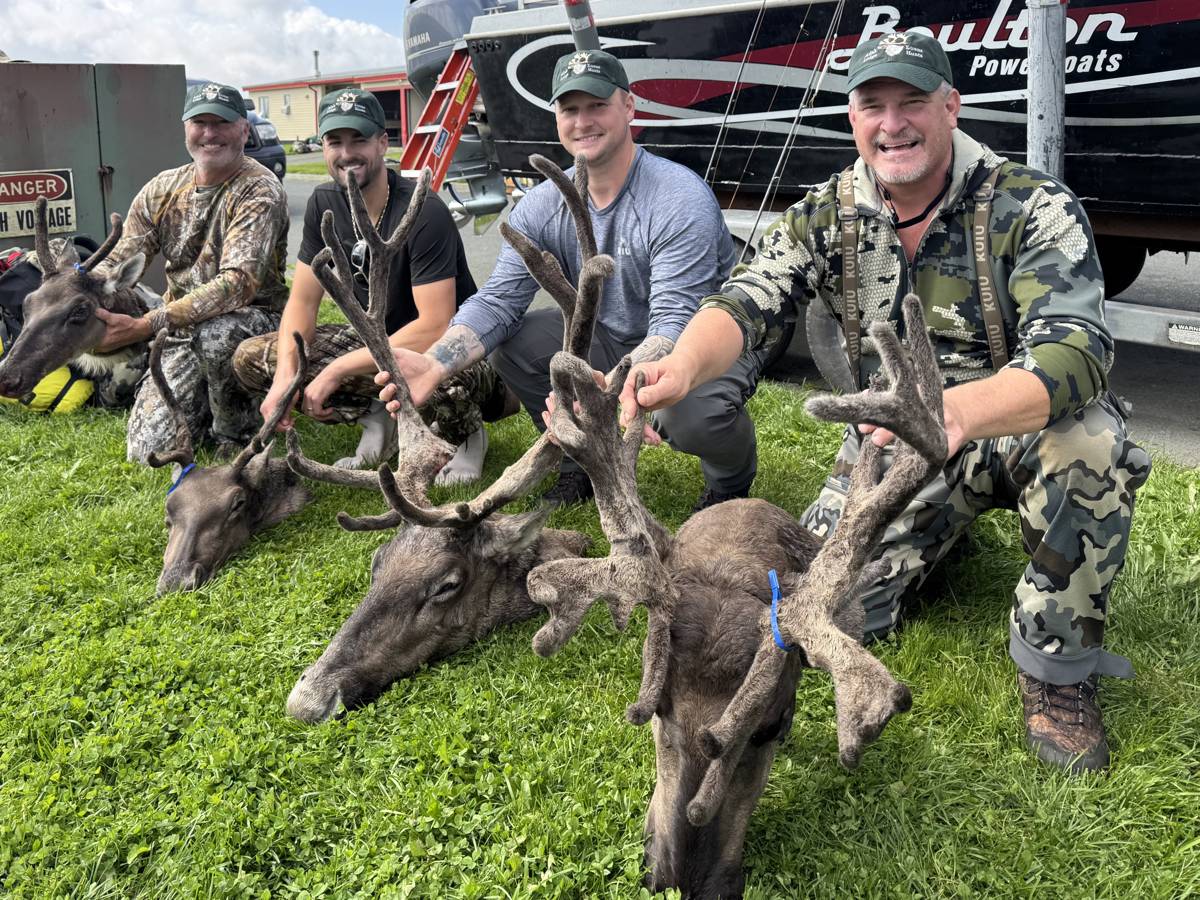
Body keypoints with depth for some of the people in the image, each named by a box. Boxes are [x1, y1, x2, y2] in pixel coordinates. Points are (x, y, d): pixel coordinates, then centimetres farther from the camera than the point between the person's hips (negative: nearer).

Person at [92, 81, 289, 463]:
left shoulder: (259, 191, -14)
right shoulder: (161, 189, 5)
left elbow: (239, 281, -28)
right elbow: (117, 264, 1)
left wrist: (146, 326, -35)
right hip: (182, 333, 5)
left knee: (215, 334, -40)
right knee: (148, 450, -8)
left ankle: (235, 433, -12)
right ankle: (209, 403, 23)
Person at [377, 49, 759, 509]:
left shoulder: (682, 200, -24)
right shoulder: (542, 207, -5)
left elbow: (674, 327, -32)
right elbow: (497, 301, -11)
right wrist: (435, 363, -31)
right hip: (609, 340, 6)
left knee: (692, 414, -38)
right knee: (510, 342, -14)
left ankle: (732, 477, 1)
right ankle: (584, 463, 7)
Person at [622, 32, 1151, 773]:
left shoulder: (1034, 209, -19)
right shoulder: (828, 216, -6)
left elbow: (1078, 350, -33)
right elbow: (747, 302, -21)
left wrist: (960, 408, -55)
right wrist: (682, 366, -46)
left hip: (1013, 429, -3)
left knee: (1088, 441, -37)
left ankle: (1057, 667, -13)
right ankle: (944, 530, 23)